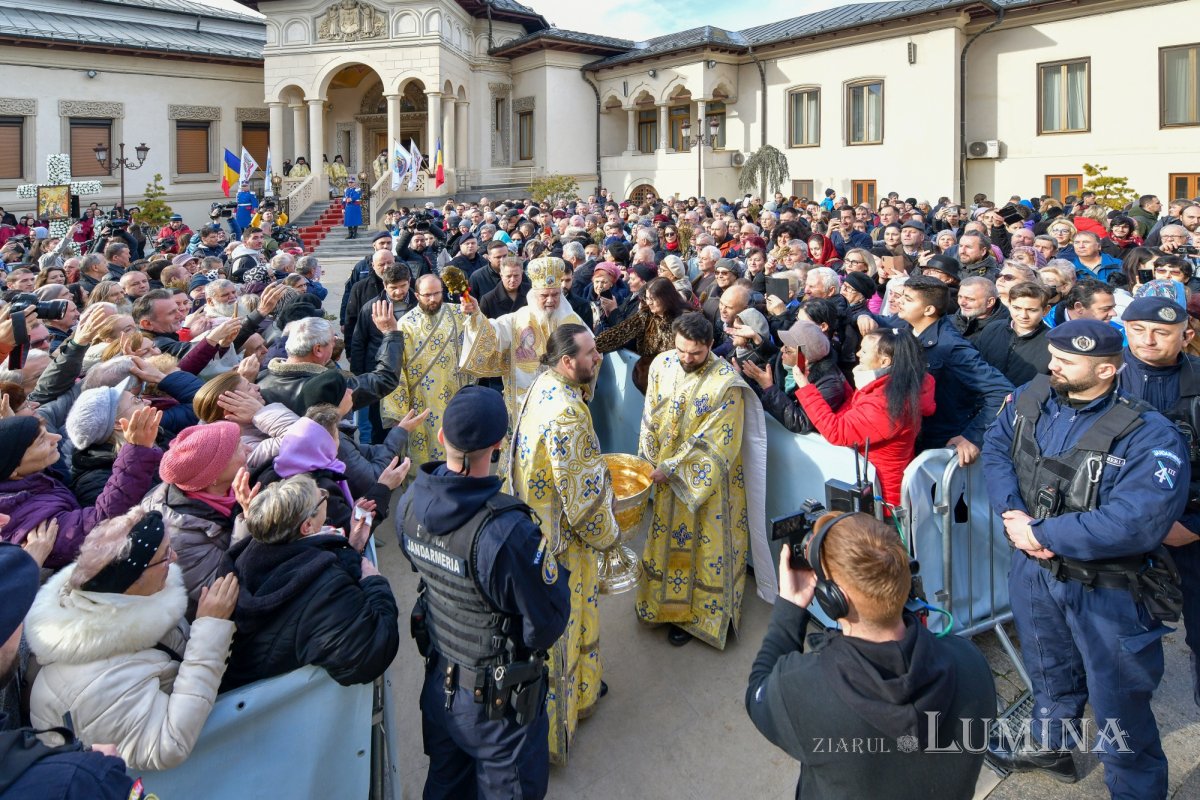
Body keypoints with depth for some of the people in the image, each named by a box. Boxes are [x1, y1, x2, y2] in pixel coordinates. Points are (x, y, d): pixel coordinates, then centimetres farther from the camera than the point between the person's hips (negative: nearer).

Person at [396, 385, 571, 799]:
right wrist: (555, 573, -8)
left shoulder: (411, 502, -16)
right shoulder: (508, 532, -37)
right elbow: (546, 627, -25)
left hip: (439, 682, 6)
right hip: (497, 702, -6)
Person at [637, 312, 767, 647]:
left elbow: (717, 444, -22)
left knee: (702, 545, 10)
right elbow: (651, 419, 2)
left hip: (706, 478, -5)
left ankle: (692, 614, 28)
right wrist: (650, 464, -3)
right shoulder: (662, 364, -7)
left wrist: (670, 470, -21)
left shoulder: (726, 382, -23)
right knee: (664, 538, 20)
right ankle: (658, 601, 41)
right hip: (663, 473, 5)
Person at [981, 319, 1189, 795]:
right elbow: (995, 449, -2)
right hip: (1034, 571, 6)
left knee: (1118, 702, 11)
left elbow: (1137, 522, -32)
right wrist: (1013, 514, -19)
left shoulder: (1149, 435, -25)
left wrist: (1040, 534, -26)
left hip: (1109, 590, -5)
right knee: (1049, 670, 28)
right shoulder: (1030, 399, -5)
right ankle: (1048, 745, 53)